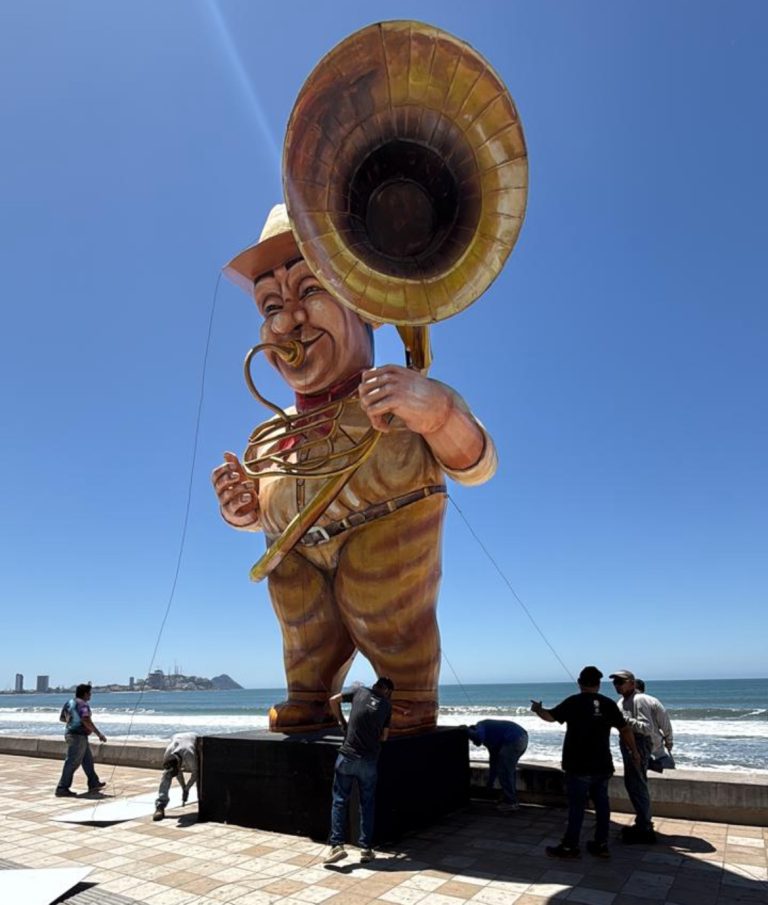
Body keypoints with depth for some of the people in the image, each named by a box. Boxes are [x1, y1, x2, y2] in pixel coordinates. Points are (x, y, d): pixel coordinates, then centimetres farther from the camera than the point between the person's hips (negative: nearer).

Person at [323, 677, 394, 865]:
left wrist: (341, 721, 18)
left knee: (340, 800, 8)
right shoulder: (386, 705, 5)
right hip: (369, 761, 1)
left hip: (347, 756, -1)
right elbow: (384, 737, 10)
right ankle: (366, 849, 15)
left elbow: (334, 699, 8)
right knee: (367, 804, 13)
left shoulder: (360, 691, 4)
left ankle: (337, 845, 0)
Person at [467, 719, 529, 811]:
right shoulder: (491, 737, 32)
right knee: (509, 769, 25)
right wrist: (490, 783, 42)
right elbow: (493, 760, 36)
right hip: (522, 738, 10)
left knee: (504, 771, 5)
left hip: (513, 740, -10)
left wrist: (468, 731, 5)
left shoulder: (480, 726, 8)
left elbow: (478, 738, -16)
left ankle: (510, 803, 12)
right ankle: (512, 799, 30)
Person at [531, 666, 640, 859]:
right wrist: (634, 751, 20)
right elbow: (625, 730, 6)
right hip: (602, 765, 5)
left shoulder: (573, 702, -11)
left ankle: (570, 847, 8)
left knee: (577, 805, 1)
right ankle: (601, 845, 20)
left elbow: (550, 716, -8)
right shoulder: (608, 704, 1)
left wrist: (538, 709, 12)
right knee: (601, 803, 14)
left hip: (579, 765, -4)